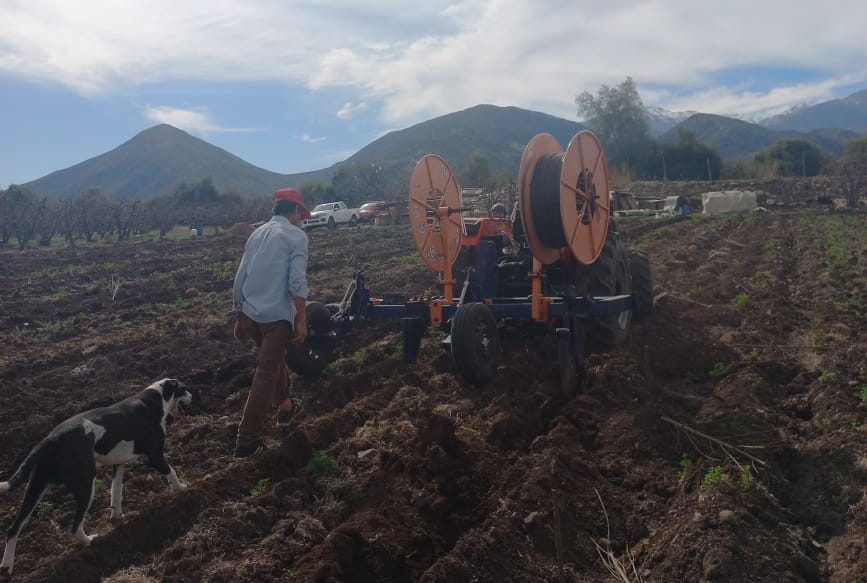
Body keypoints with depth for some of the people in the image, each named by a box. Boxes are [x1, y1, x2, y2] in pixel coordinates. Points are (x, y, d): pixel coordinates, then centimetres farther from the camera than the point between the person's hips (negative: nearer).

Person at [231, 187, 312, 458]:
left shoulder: (257, 233, 13)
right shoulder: (296, 235, -5)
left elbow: (240, 278, 14)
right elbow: (297, 282, -15)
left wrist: (240, 316, 21)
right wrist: (302, 320, -10)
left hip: (251, 314, 7)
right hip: (277, 315, -7)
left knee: (275, 361, 27)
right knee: (266, 375, -2)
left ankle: (285, 406, 47)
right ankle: (247, 440, 0)